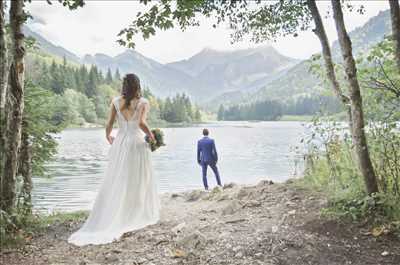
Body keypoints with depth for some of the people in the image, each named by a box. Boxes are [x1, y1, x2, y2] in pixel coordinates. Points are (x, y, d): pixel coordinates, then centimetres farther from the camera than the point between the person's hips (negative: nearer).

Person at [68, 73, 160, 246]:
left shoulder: (116, 102, 4)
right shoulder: (143, 103, -4)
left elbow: (109, 125, 3)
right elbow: (141, 123, -20)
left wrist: (108, 137, 23)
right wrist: (152, 137, -6)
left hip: (119, 144, 3)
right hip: (137, 144, -2)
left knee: (114, 184, 7)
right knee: (138, 182, 10)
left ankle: (106, 222, 8)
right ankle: (139, 216, 19)